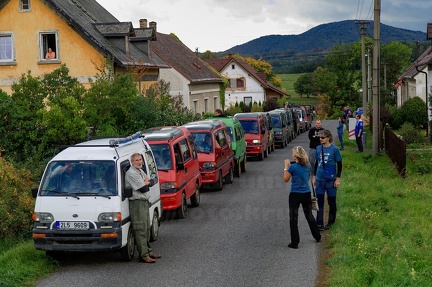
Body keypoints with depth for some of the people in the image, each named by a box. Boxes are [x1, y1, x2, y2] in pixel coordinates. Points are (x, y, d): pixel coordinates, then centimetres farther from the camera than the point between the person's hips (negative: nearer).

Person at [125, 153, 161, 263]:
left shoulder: (140, 171, 16)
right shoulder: (131, 173, -16)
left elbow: (152, 182, 14)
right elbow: (143, 189, -18)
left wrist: (146, 182, -6)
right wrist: (147, 184, 2)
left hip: (145, 202, 10)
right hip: (137, 203, -10)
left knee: (147, 228, 17)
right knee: (141, 230, -10)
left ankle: (148, 251, 27)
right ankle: (144, 255, -9)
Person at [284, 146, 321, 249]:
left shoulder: (292, 167, -17)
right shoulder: (308, 165, 0)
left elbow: (286, 179, -5)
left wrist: (286, 167, 3)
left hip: (295, 195, -5)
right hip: (307, 194, 6)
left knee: (293, 219, 4)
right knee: (309, 216, 22)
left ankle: (294, 243, 4)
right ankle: (317, 237, 33)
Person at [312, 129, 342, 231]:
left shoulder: (334, 149, -9)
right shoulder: (318, 148, 3)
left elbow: (339, 164, -4)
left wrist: (338, 179, -7)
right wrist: (314, 176, 13)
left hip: (330, 180, -3)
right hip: (320, 179, 4)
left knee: (331, 201, 9)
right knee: (319, 201, 3)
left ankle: (331, 222, 23)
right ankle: (319, 224, 7)